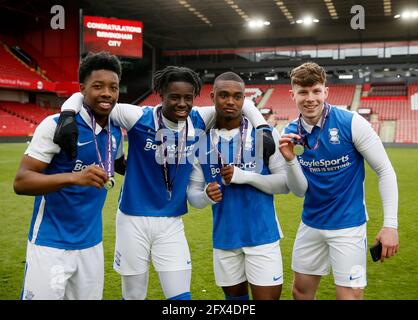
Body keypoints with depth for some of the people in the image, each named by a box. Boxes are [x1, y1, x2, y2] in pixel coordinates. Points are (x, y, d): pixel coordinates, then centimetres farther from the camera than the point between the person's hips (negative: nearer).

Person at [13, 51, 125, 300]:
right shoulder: (56, 125, -14)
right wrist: (74, 177, -33)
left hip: (92, 243, 6)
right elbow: (21, 182, -20)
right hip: (51, 244, -5)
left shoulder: (116, 132, 4)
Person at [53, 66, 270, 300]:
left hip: (171, 223, 2)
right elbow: (85, 97, -15)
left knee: (181, 296, 3)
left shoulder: (199, 121, -6)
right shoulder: (140, 118, -15)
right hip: (134, 219, -2)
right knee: (134, 296, 14)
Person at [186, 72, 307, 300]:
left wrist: (246, 176, -19)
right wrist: (206, 196, -19)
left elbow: (284, 183, -7)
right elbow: (192, 192, 3)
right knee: (234, 296, 18)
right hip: (225, 238, 3)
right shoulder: (201, 141, 1)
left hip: (262, 235, -2)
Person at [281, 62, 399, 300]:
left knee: (349, 295, -2)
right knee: (301, 292, 14)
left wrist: (390, 225, -14)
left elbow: (385, 171, -10)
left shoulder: (351, 123, -15)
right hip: (310, 224, 5)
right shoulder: (291, 133, -2)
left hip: (348, 224, -4)